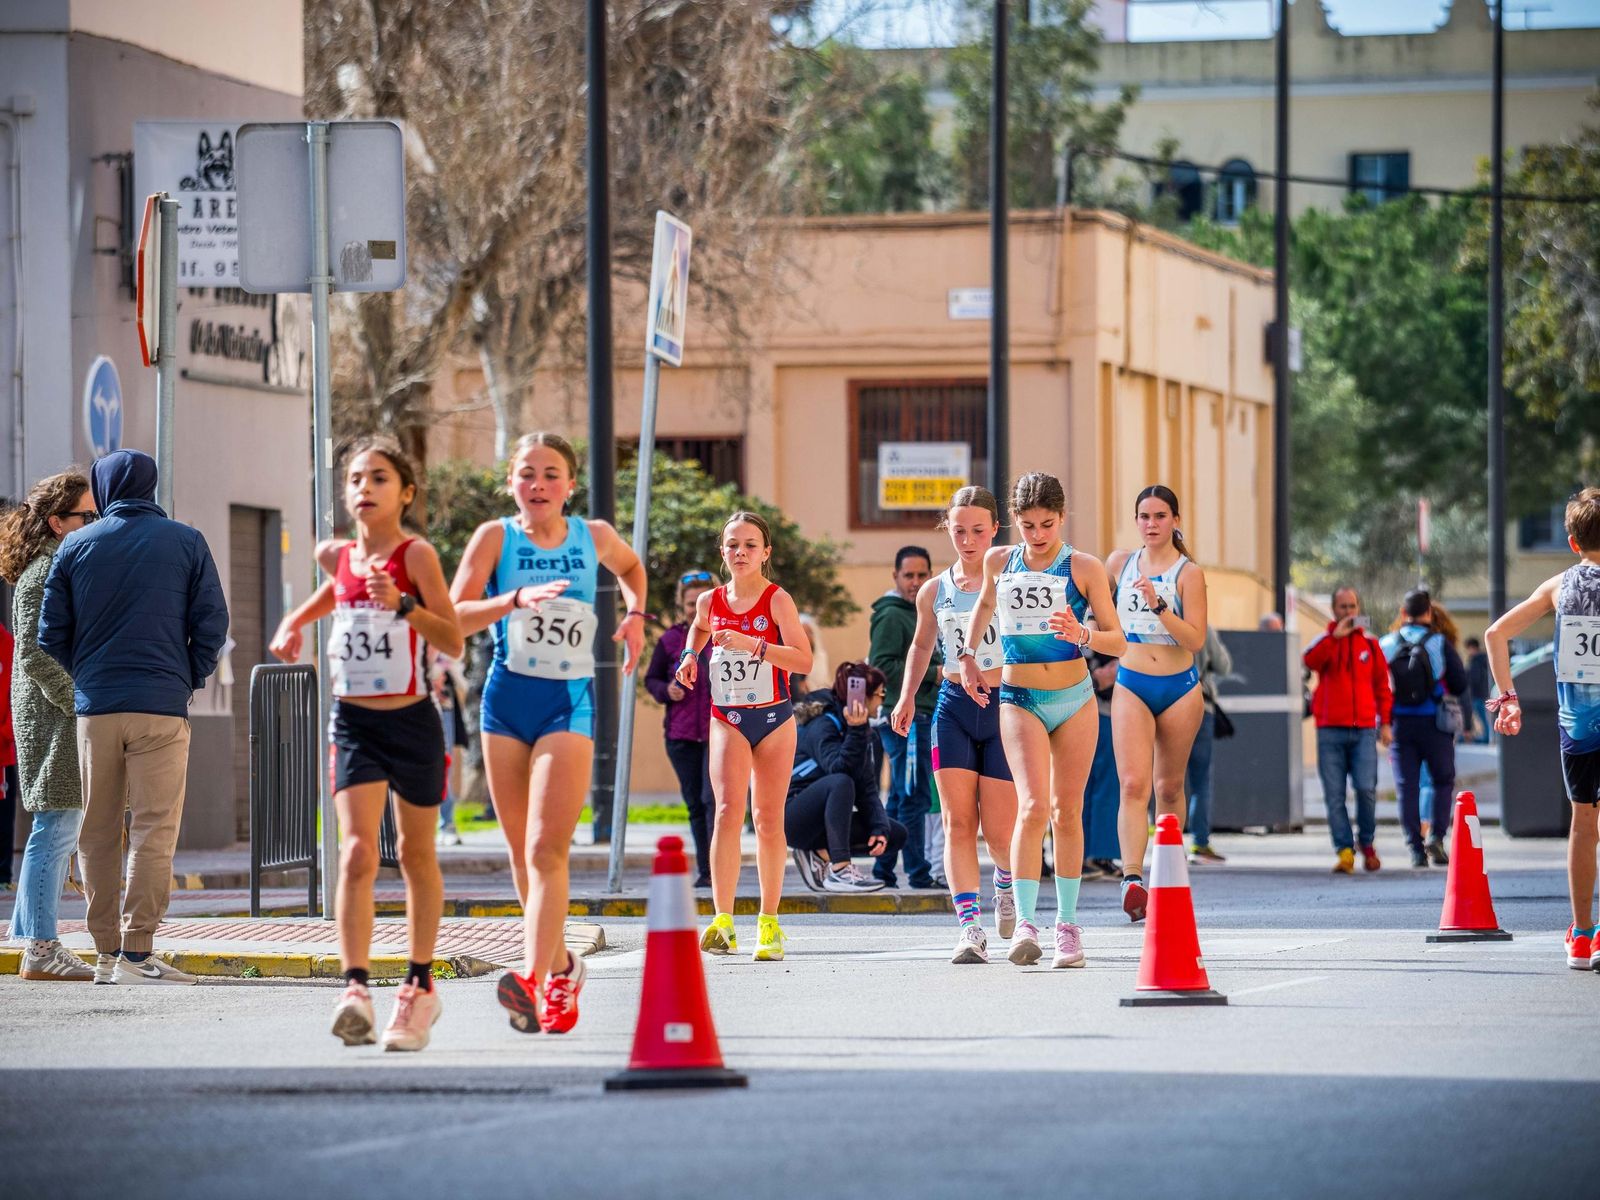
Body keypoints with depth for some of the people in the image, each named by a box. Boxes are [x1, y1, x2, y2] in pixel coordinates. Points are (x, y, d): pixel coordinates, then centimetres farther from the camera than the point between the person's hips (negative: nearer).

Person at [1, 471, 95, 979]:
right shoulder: (43, 575, -13)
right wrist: (81, 703, -19)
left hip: (70, 714, 10)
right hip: (54, 714, -10)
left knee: (59, 831, 12)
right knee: (56, 827, -10)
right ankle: (41, 948, -9)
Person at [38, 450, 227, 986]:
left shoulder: (75, 547, 6)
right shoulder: (185, 542, 3)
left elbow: (51, 633, 5)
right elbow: (211, 622, -1)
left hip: (95, 708, 2)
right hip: (162, 708, -2)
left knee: (98, 833, 9)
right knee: (154, 831, -3)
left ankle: (106, 951, 10)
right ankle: (137, 953, -10)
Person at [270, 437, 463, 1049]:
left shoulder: (416, 555, -9)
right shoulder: (337, 556, 4)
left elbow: (453, 642, -14)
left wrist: (403, 605, -27)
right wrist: (295, 621, 19)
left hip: (412, 720, -2)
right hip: (354, 722, 2)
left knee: (415, 854, 13)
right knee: (357, 852, -15)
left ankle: (419, 986, 27)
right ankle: (355, 989, -24)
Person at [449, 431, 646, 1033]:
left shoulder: (593, 536, 5)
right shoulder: (496, 536, -1)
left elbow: (631, 566, 30)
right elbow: (454, 617, -11)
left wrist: (635, 614, 14)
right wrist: (515, 599, -24)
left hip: (569, 704, -1)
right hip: (506, 699, 1)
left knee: (546, 849, -16)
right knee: (522, 853, 9)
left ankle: (535, 981, -27)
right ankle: (561, 966, 27)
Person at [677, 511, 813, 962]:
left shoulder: (777, 599, -8)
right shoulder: (710, 601, 3)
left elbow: (804, 659, -18)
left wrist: (751, 644, -26)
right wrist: (690, 655, 10)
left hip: (773, 718, -1)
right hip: (727, 718, 1)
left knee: (769, 820, 5)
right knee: (728, 810, -16)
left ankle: (768, 923, 16)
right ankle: (722, 922, -25)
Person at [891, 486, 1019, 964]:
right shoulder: (934, 592, 8)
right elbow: (921, 645, 25)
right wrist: (907, 696, 15)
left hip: (1003, 708, -3)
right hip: (953, 707, 3)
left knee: (999, 831, -2)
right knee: (958, 821, -9)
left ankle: (1007, 880, 33)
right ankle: (969, 926, -13)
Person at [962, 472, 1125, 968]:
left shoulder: (1084, 568, -5)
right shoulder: (999, 562, 2)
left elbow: (1118, 641, -5)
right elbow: (985, 604, 26)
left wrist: (1082, 636, -23)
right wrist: (968, 655, 18)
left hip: (1074, 699, 0)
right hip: (1019, 700, 0)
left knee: (1067, 812, 6)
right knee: (1033, 806, -17)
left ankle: (1067, 925, 16)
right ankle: (1025, 923, -21)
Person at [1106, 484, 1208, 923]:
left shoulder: (1189, 573, -6)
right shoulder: (1120, 562, 4)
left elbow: (1196, 640, -15)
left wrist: (1159, 606, -24)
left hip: (1179, 689, -1)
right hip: (1131, 687, 1)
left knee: (1169, 787, 11)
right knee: (1134, 785, -16)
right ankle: (1132, 879, -28)